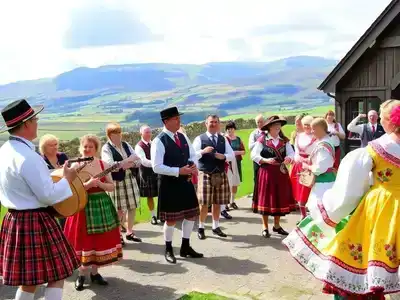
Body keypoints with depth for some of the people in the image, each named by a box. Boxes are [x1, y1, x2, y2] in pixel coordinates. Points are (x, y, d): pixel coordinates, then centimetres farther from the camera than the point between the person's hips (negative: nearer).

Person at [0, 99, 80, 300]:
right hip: (35, 222, -9)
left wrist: (56, 176, 14)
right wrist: (67, 178, -7)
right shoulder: (27, 157, -22)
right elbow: (48, 196, -22)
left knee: (29, 279, 19)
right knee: (56, 276, 3)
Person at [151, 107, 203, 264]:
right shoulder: (159, 141, -15)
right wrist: (179, 171, -23)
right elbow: (157, 167, -20)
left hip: (186, 182, 7)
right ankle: (168, 250, 24)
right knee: (171, 219, 3)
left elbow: (193, 155, 15)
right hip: (169, 184, -7)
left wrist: (194, 166, -8)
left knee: (191, 215, 13)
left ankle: (185, 247, 29)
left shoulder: (183, 137, 7)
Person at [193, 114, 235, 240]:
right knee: (204, 203, -4)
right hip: (205, 174, -4)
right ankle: (201, 228, 12)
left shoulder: (223, 139, 13)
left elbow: (232, 155, 10)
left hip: (221, 174, 4)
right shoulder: (200, 139, -1)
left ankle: (216, 227, 23)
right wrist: (203, 151, -25)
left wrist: (223, 156, -11)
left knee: (218, 202, 10)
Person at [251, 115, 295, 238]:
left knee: (280, 199, 10)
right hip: (266, 173, -4)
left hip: (281, 173, 4)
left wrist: (289, 158, -21)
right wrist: (266, 160, -22)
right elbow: (254, 155, -10)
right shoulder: (262, 140, -6)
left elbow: (291, 153, 0)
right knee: (266, 199, 2)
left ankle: (277, 226, 25)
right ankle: (265, 227, 14)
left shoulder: (284, 140, 6)